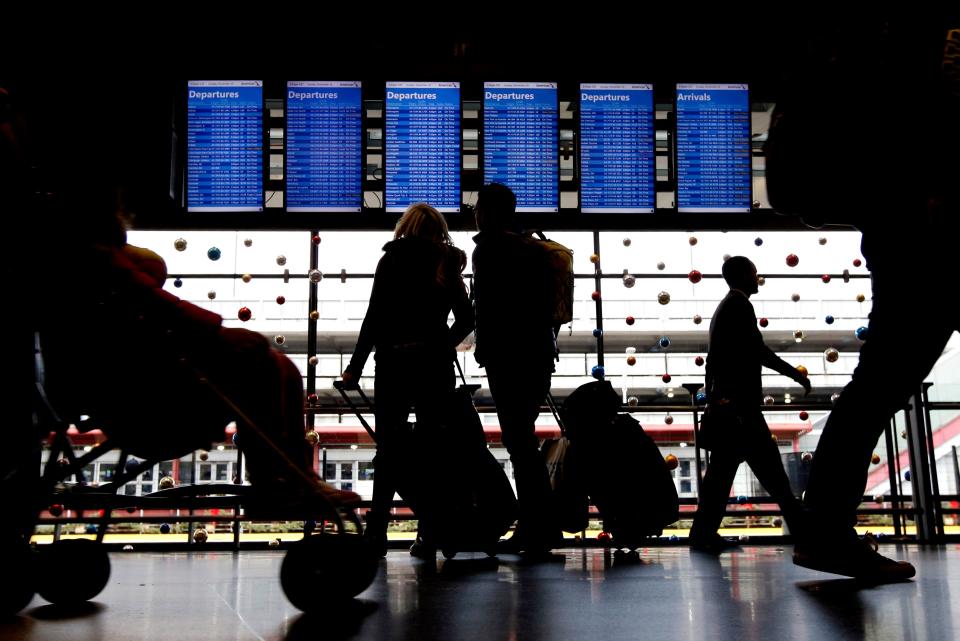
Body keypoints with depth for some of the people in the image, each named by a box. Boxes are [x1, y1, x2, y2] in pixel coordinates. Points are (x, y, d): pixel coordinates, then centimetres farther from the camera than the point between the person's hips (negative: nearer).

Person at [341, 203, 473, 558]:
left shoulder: (392, 259, 1)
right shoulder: (447, 263, 10)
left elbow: (375, 316, -4)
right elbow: (466, 319, 11)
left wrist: (355, 367, -1)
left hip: (395, 362, -2)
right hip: (436, 364, 2)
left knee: (390, 448, 2)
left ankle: (376, 533, -4)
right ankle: (429, 535, 5)